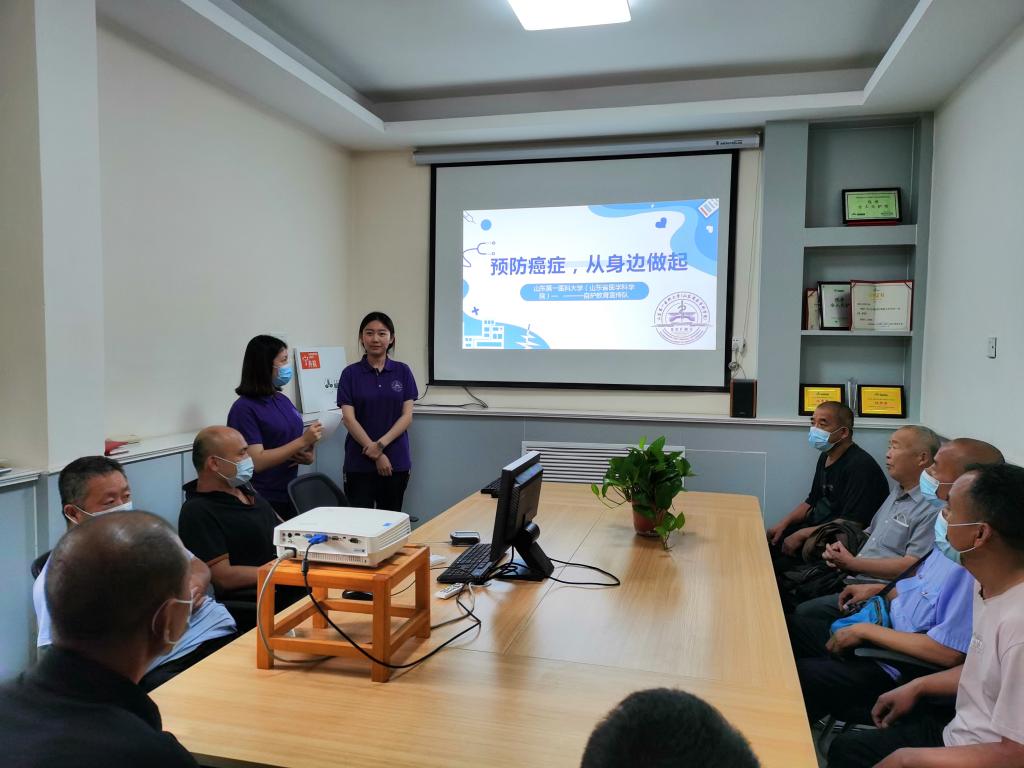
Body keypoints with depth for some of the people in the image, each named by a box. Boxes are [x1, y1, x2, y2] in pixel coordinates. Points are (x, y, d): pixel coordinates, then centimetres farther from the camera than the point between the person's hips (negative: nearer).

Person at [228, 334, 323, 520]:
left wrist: (310, 455, -5)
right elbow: (256, 461, -20)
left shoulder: (283, 400, 8)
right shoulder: (244, 408, -13)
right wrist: (303, 441, -21)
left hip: (291, 496, 7)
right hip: (263, 503, -7)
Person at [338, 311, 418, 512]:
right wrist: (376, 455, -13)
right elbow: (349, 419, -6)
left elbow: (407, 416, -1)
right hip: (359, 462, -1)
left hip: (396, 461, 2)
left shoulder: (402, 372, 4)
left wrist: (381, 444, -15)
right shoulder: (350, 373, -1)